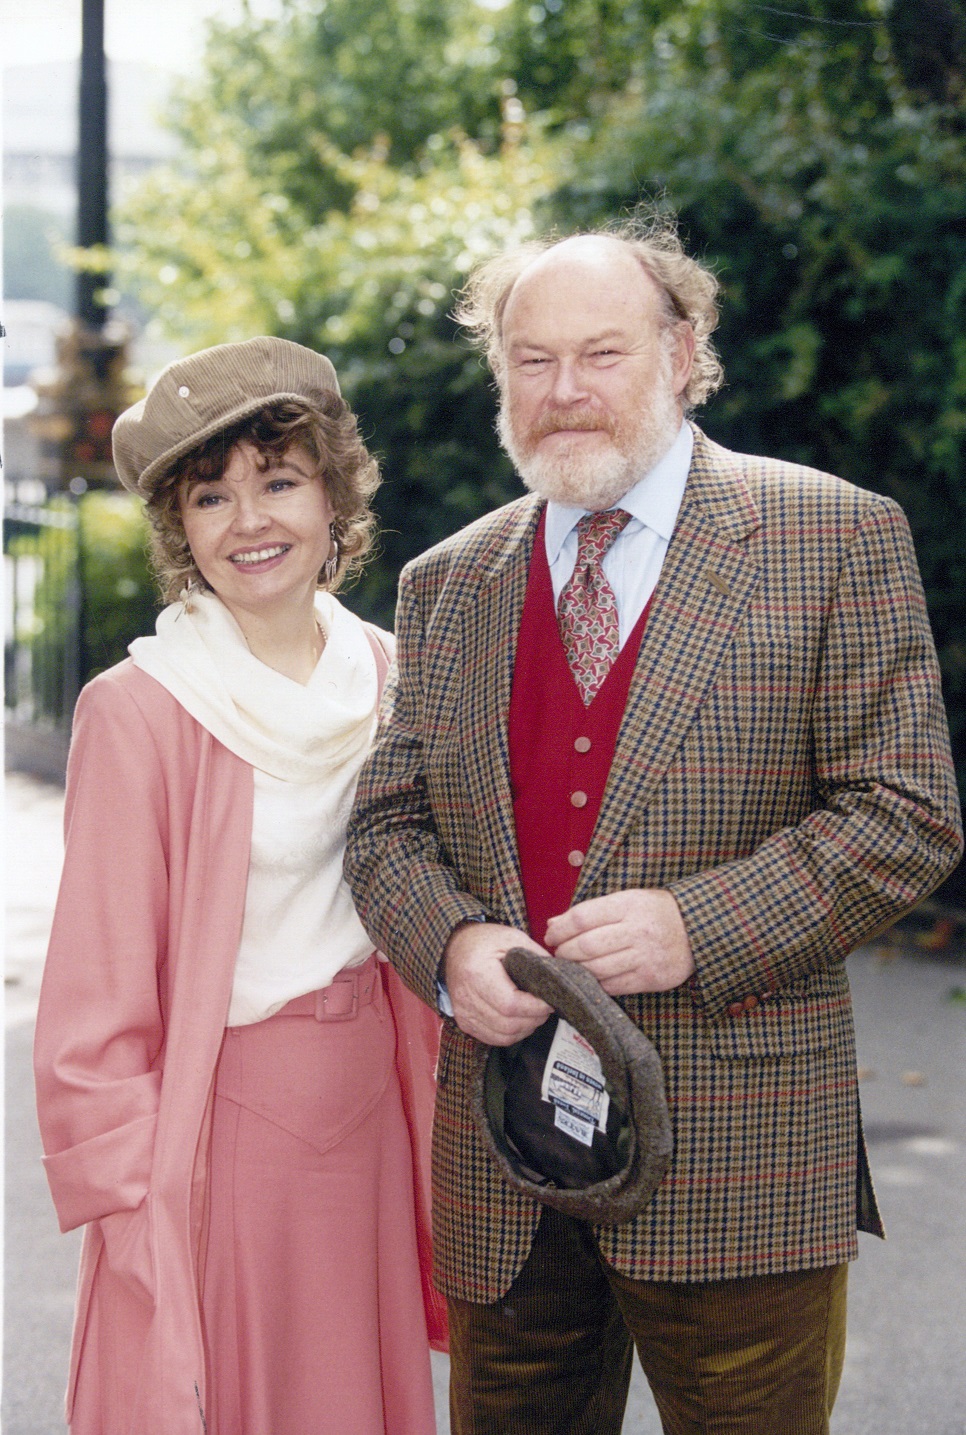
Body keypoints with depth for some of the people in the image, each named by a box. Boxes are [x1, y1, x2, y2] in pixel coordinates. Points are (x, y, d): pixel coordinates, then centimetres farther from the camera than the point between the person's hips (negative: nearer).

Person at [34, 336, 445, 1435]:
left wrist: (431, 1116, 10)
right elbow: (99, 997, -11)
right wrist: (130, 1197, -12)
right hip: (218, 1114, -5)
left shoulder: (385, 676, 3)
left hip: (367, 1100, 5)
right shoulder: (140, 713, -14)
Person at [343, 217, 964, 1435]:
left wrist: (699, 930, -19)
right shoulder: (445, 584, 12)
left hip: (739, 1157, -3)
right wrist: (451, 943, -10)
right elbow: (386, 823, 12)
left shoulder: (836, 541, -2)